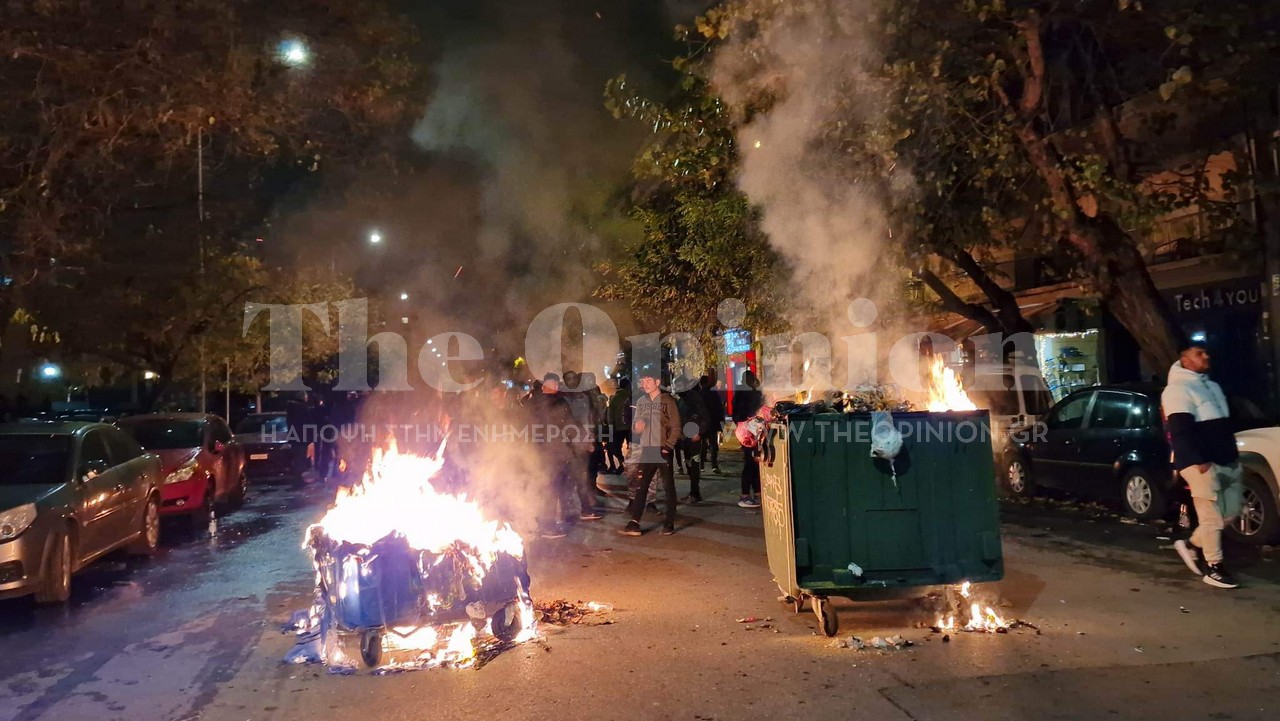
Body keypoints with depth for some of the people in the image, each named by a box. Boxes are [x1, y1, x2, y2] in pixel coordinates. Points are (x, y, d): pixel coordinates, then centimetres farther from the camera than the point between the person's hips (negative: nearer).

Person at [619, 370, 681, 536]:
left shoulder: (668, 401, -4)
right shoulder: (641, 401, 10)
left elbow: (676, 427, -5)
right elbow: (635, 426, 13)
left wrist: (668, 446, -13)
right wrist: (636, 426, -10)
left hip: (663, 450, -4)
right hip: (646, 450, 4)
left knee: (668, 487, 4)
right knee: (640, 487, 1)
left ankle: (669, 523, 11)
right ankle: (634, 524, 2)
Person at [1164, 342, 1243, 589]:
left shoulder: (1213, 386, 21)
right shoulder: (1177, 389, -10)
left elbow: (1225, 426, 24)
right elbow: (1181, 430, -18)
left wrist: (1234, 456, 19)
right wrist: (1199, 461, -23)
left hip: (1226, 461, 9)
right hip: (1200, 464, -9)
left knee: (1230, 511, 11)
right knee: (1212, 516, -6)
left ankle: (1193, 545, 25)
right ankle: (1213, 568, 4)